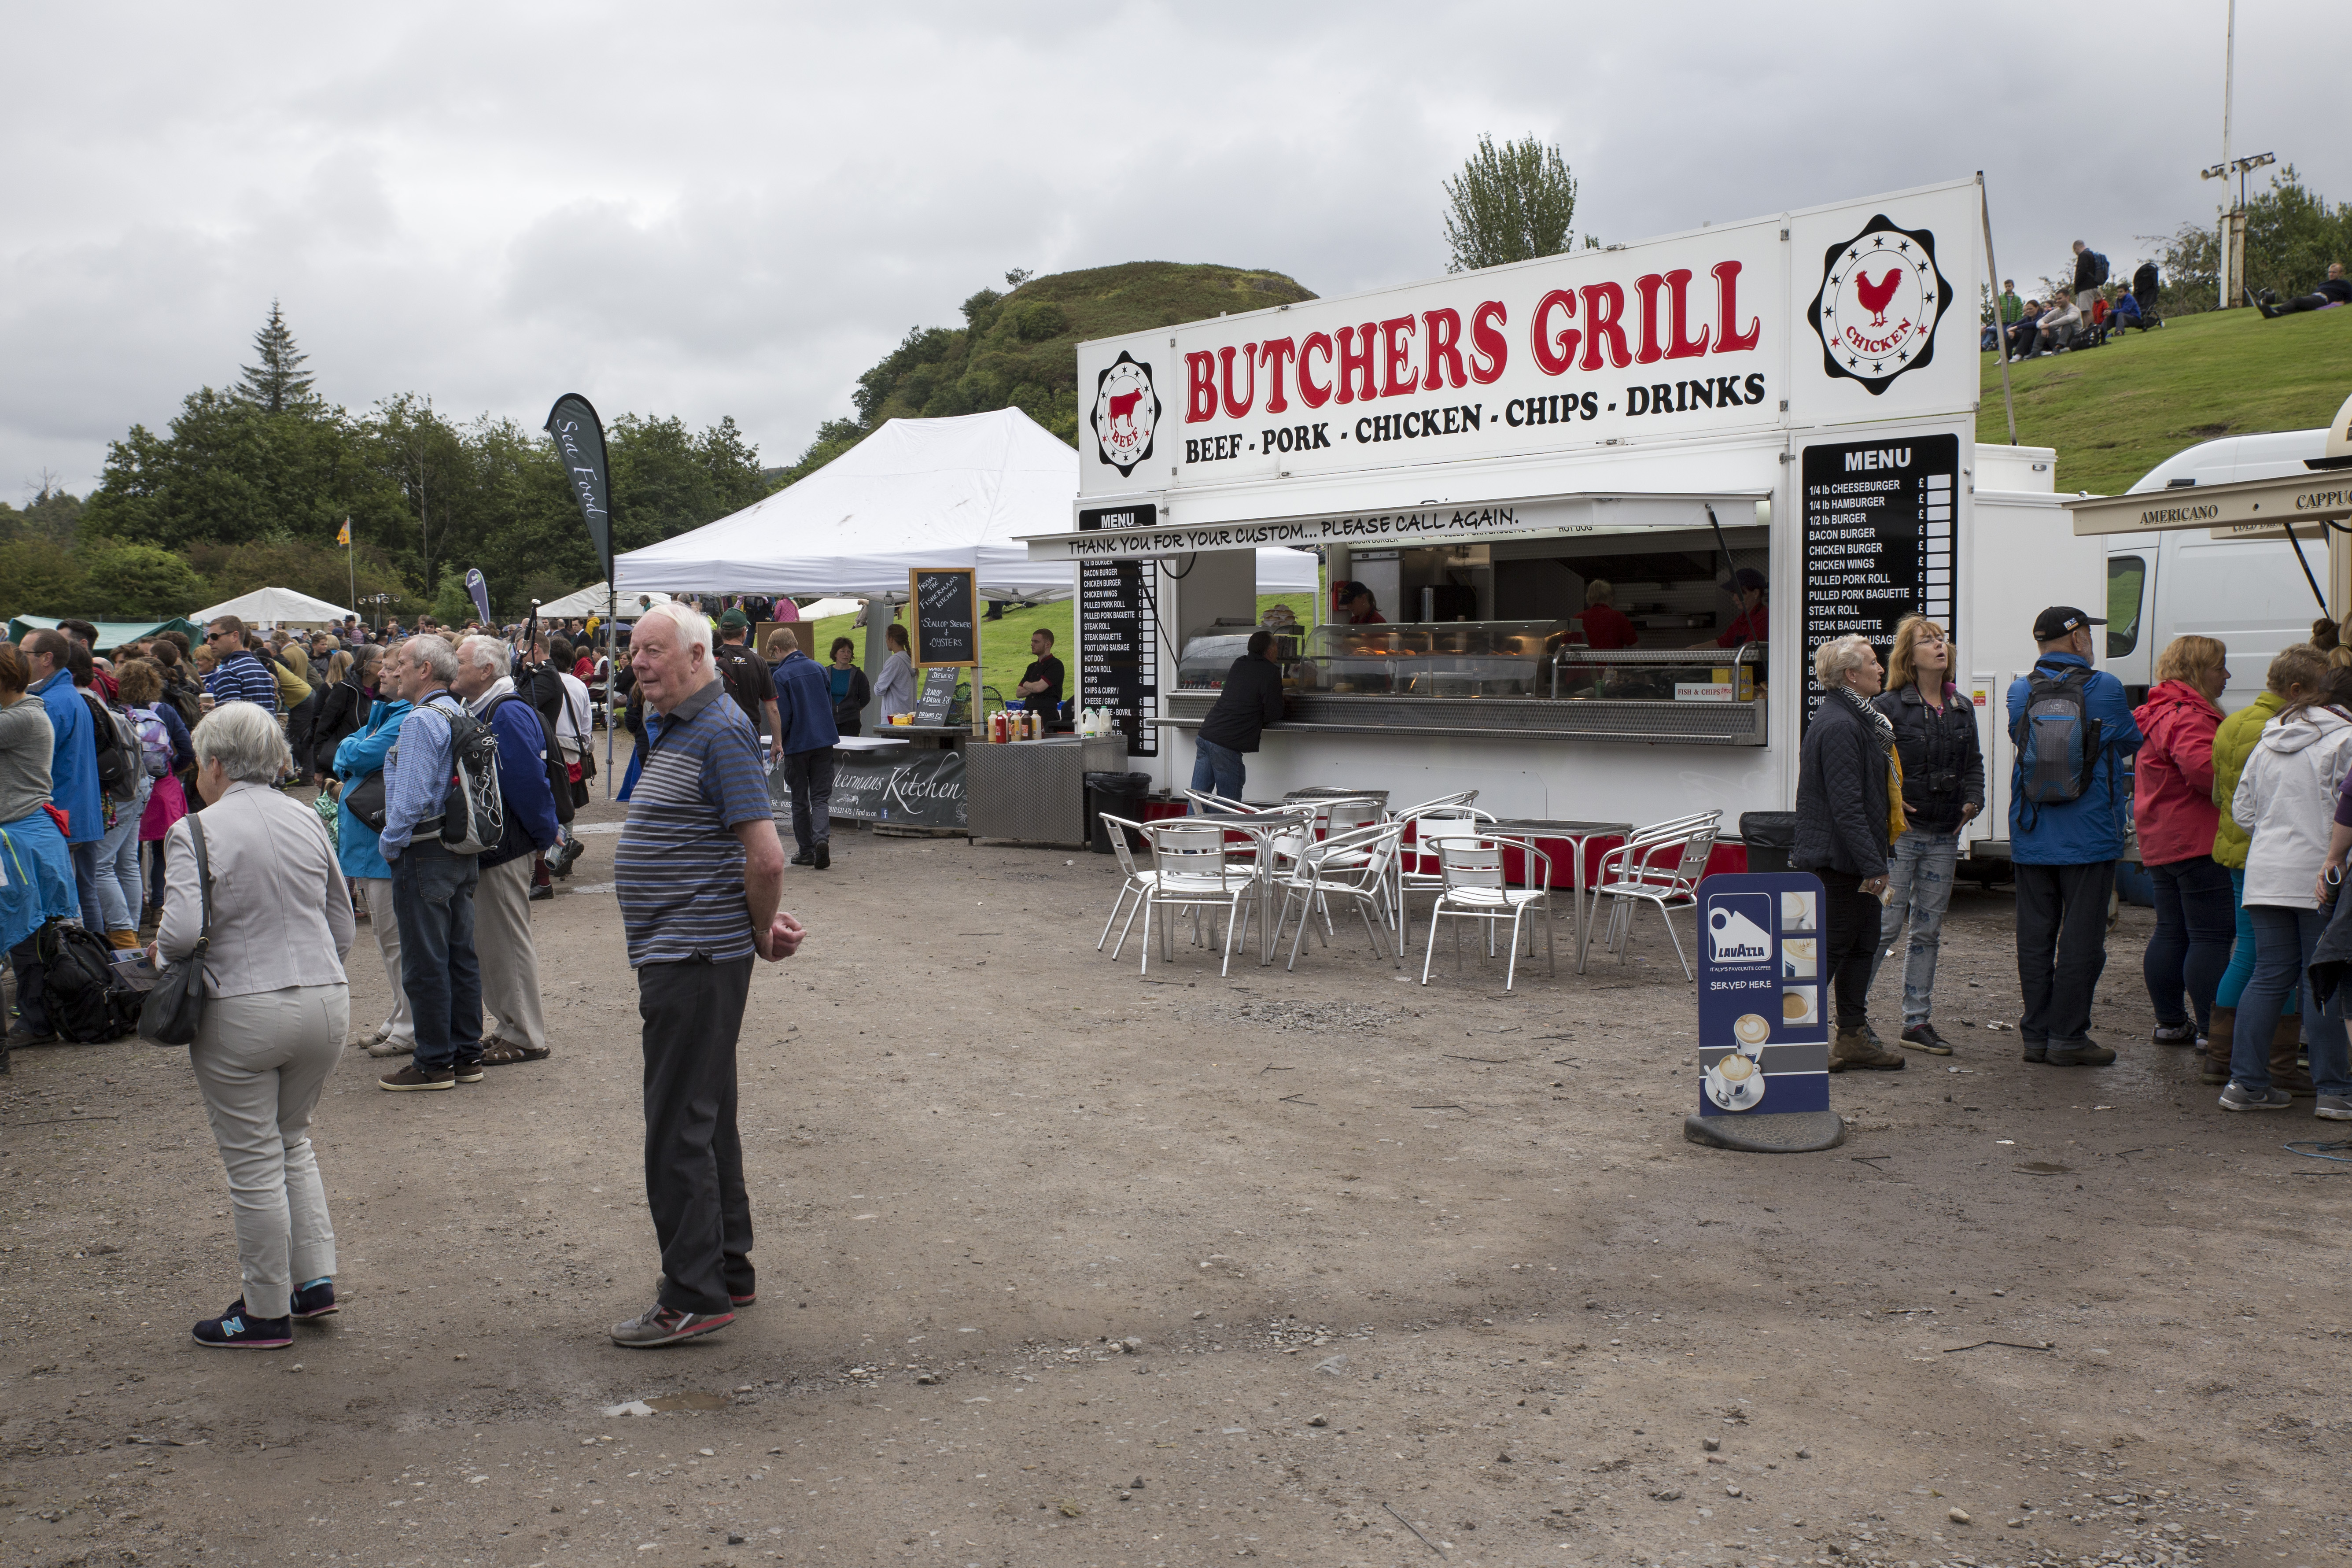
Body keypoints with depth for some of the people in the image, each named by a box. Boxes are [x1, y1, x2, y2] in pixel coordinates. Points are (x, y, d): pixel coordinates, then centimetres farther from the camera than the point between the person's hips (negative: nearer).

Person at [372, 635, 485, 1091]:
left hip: (424, 854, -9)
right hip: (463, 850, 9)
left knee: (425, 963, -1)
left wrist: (390, 844, -8)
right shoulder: (461, 713, 11)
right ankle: (467, 1056, 19)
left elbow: (411, 798, -21)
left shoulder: (421, 721, -17)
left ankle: (435, 1063, 5)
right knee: (461, 956, 13)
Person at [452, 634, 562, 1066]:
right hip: (484, 846, 10)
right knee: (488, 941, 16)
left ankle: (526, 1038, 6)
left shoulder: (508, 714, -18)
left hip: (506, 848, -10)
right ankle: (510, 1027, 26)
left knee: (508, 941, -3)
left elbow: (528, 781, -21)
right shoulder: (476, 711, 13)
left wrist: (547, 833, -14)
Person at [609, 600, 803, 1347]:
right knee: (708, 1121, 16)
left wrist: (761, 932, -6)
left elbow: (766, 858, -22)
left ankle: (694, 1296, 1)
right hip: (681, 956, 11)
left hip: (695, 959, -11)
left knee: (679, 1130, -6)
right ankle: (729, 1272, 27)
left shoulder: (721, 734, -16)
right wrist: (764, 925, 10)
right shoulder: (676, 731, 17)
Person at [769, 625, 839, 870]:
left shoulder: (781, 676, -11)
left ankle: (806, 850, 12)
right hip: (825, 740, 4)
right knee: (820, 796, 4)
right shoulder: (818, 668, 4)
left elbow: (782, 715, -11)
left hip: (797, 744, -4)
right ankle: (822, 838, -19)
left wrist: (778, 743, 3)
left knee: (800, 800, 9)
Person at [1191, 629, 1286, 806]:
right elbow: (1274, 715, -6)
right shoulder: (1271, 672, -7)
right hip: (1227, 745, -7)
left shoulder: (1239, 665, 14)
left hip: (1205, 735, 7)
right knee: (1229, 803, 0)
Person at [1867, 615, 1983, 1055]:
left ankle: (1918, 1022, 18)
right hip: (1900, 834, -6)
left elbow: (1973, 763, 20)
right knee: (1885, 926, -8)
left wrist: (1972, 800, 4)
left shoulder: (1962, 709, 12)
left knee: (1928, 931, 10)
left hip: (1944, 836, 6)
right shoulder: (1888, 706, -7)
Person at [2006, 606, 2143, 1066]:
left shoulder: (2020, 692, 1)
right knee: (2081, 936, 2)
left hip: (2030, 837, 4)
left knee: (2035, 936, 9)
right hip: (2088, 835, -4)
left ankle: (2036, 1034, 14)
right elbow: (2129, 743, 5)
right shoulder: (2105, 688, -8)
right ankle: (2067, 1036, 3)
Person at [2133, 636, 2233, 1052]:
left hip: (2160, 841, 11)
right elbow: (2201, 766, -30)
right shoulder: (2188, 716, -16)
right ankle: (2212, 1030, -7)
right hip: (2197, 841, -11)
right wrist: (2246, 791, -17)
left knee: (2171, 933, 14)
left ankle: (2170, 1022, 20)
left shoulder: (2158, 713, 18)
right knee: (2212, 935, -7)